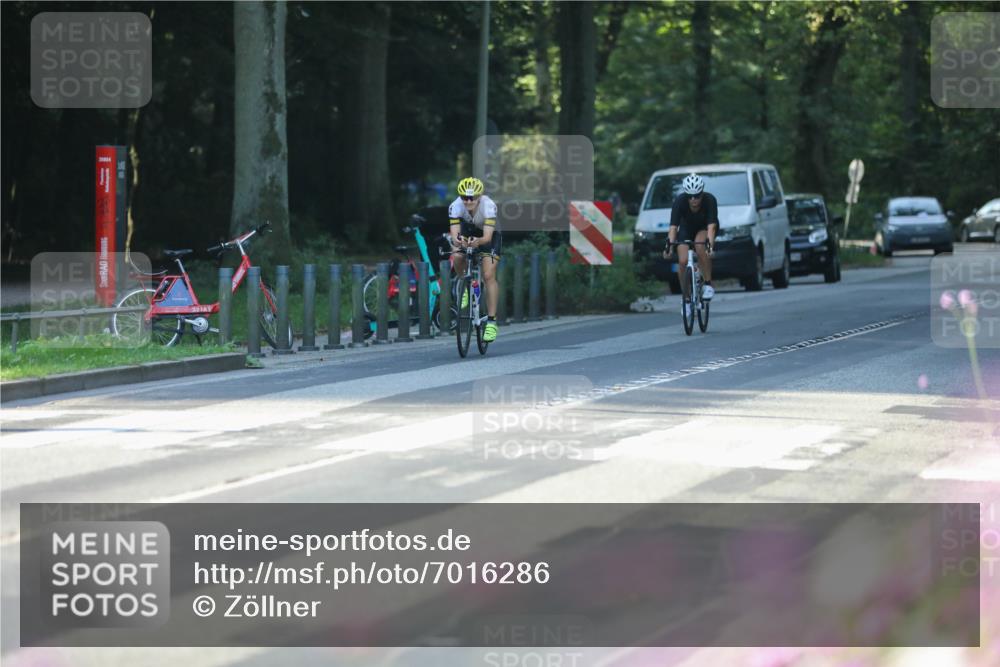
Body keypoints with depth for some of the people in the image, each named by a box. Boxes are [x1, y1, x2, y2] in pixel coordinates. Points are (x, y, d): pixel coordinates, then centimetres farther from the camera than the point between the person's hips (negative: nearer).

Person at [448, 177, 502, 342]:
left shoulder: (488, 206, -37)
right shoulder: (455, 206, -31)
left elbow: (487, 237, -44)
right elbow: (454, 235, -37)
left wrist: (478, 241, -66)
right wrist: (458, 241, -60)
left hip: (489, 235, -2)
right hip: (468, 231, 2)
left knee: (489, 276, -16)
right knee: (458, 258, -28)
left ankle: (491, 321, -11)